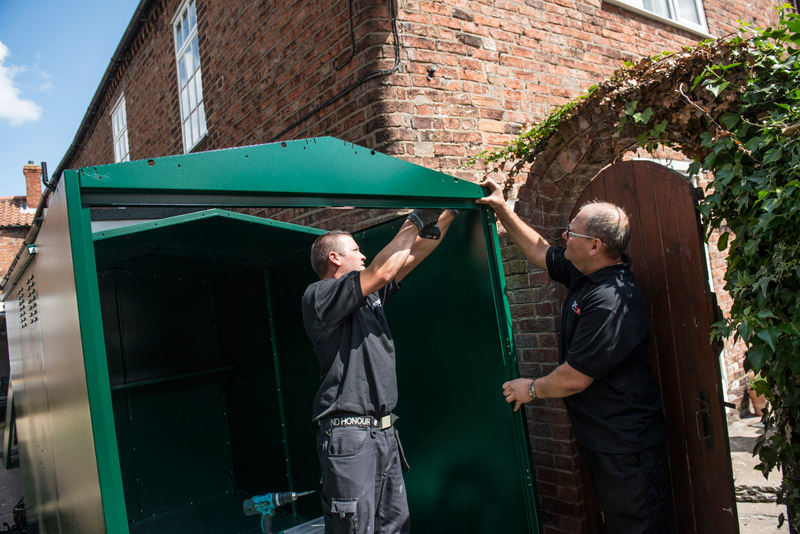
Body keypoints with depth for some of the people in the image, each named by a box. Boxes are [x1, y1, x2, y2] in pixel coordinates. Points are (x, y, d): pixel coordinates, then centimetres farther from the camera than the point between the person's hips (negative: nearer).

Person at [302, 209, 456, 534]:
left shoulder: (369, 296, 18)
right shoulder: (319, 295, -7)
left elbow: (412, 257, 19)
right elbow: (381, 271, -18)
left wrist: (450, 213, 18)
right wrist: (415, 223, -7)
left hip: (384, 431, 8)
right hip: (349, 434, -8)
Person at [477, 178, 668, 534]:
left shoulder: (611, 300, -28)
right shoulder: (584, 274, 2)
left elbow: (574, 379, -24)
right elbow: (539, 252, 20)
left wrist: (532, 389, -5)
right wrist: (502, 209, 17)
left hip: (627, 448, -10)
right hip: (600, 438, 10)